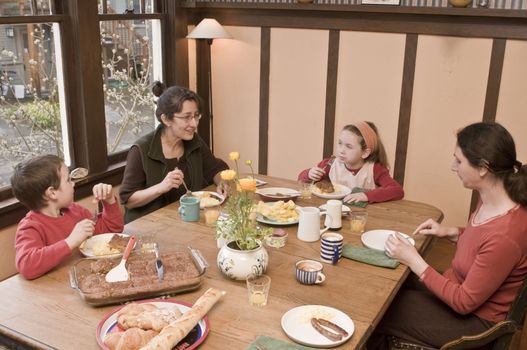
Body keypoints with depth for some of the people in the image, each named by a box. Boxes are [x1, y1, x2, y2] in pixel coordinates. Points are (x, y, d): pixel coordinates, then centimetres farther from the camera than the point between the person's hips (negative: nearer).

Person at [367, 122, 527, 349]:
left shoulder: (505, 235, -35)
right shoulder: (490, 200, -9)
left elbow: (464, 302, -24)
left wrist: (413, 260, -20)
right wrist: (451, 233, -2)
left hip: (473, 319, -7)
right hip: (457, 288, 8)